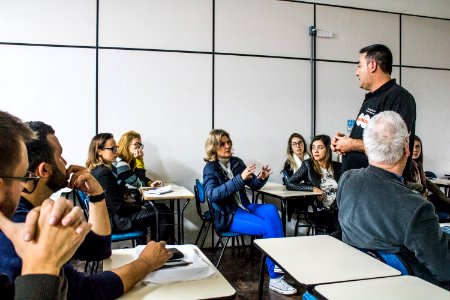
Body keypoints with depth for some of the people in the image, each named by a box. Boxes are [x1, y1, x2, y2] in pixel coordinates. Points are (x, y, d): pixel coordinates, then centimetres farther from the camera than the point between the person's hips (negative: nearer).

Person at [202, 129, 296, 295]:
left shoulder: (237, 162, 9)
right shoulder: (210, 168, -6)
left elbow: (254, 185, 14)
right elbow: (213, 194, -24)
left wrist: (262, 178, -11)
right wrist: (240, 179, -33)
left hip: (244, 207, 5)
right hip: (227, 215, -5)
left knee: (271, 210, -25)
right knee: (268, 228, -24)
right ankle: (275, 278, -15)